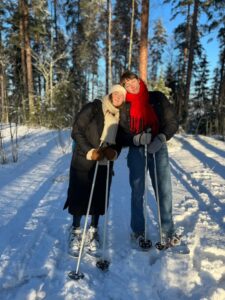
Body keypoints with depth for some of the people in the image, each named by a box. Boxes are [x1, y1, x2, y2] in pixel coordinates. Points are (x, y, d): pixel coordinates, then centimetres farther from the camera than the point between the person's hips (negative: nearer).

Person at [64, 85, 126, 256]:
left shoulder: (121, 117, 5)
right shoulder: (93, 108, -8)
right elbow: (77, 131, -10)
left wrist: (114, 152, -13)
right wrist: (90, 152, -19)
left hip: (105, 165, 4)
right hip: (83, 161, -3)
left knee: (99, 198, 7)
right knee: (79, 196, 2)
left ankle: (93, 232, 26)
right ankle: (76, 232, 22)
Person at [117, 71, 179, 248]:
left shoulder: (157, 98, 5)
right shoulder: (124, 105, 6)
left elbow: (172, 122, 3)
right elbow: (120, 134, 1)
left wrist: (161, 138, -13)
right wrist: (137, 139, -17)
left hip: (158, 148, 0)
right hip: (136, 150, 0)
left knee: (165, 190, -2)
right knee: (138, 191, 4)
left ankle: (168, 231, 13)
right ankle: (138, 231, 19)